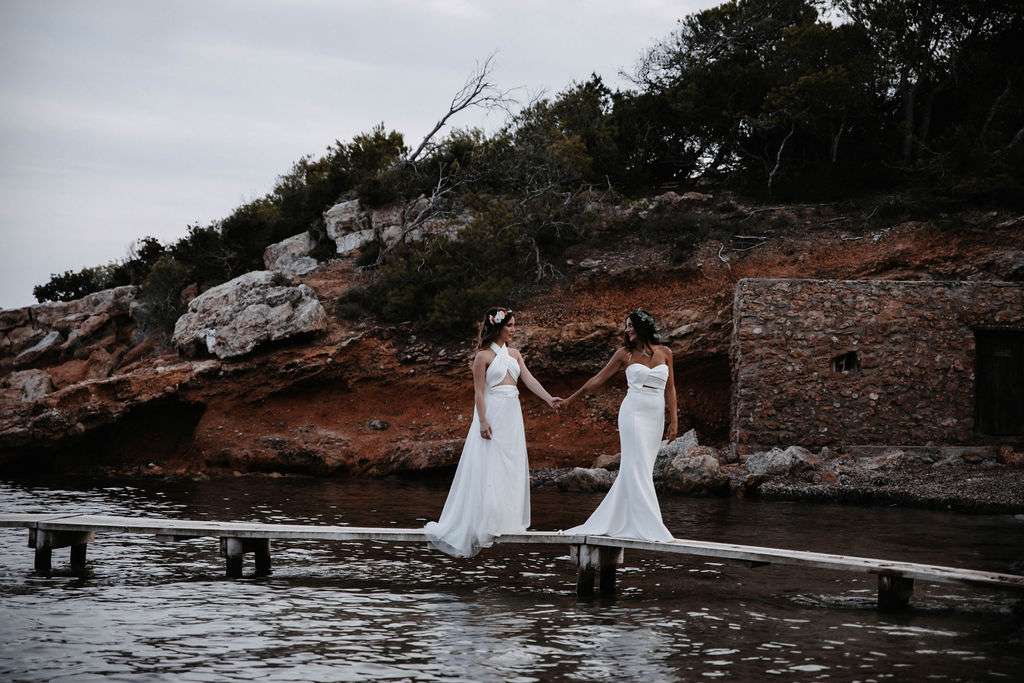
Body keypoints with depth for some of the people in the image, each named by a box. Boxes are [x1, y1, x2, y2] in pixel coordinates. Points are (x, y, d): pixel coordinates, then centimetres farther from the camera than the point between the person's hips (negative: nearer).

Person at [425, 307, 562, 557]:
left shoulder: (514, 354, 12)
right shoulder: (484, 355, -7)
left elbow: (529, 379, 4)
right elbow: (478, 391, -9)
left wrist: (548, 398, -11)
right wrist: (483, 421, -17)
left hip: (512, 415, 7)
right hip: (492, 414, -7)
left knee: (512, 468, 7)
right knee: (489, 469, -6)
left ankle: (507, 519, 13)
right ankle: (486, 522, -3)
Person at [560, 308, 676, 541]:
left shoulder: (665, 353, 8)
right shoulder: (625, 354, 3)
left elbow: (670, 388, 10)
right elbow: (599, 379, 11)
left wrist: (674, 420, 3)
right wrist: (571, 399, 15)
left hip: (656, 418, 3)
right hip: (633, 413, -3)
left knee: (632, 471, 6)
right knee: (638, 469, -8)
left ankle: (611, 520, 13)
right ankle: (648, 527, -8)